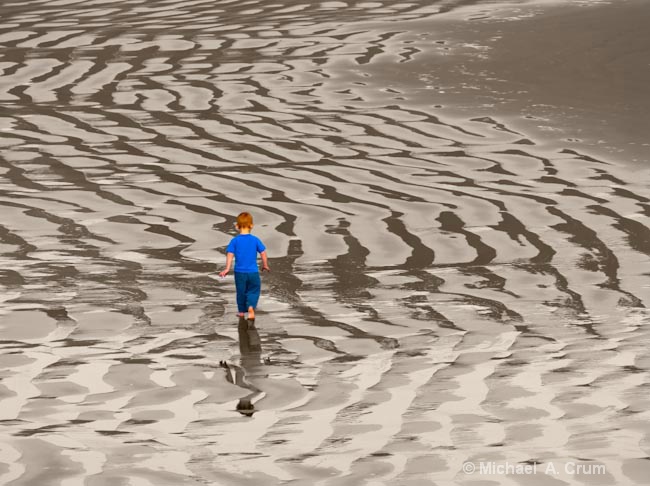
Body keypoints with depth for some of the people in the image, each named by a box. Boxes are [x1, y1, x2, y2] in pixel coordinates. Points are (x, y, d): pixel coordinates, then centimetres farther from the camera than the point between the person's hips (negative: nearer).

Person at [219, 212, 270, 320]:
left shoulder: (235, 241, -6)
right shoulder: (255, 240, -5)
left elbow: (230, 255, -11)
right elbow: (263, 253, -2)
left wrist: (227, 269, -8)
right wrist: (265, 265, 13)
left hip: (239, 272, 1)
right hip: (253, 272, -1)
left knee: (241, 292, 17)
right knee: (253, 291, 11)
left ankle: (241, 311, 29)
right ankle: (251, 307, -13)